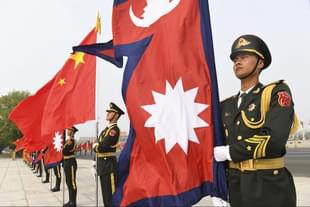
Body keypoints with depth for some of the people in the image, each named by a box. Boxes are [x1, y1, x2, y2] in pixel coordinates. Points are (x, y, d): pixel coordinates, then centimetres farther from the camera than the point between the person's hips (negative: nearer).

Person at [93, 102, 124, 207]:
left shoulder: (114, 129, -15)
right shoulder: (107, 129, 15)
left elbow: (102, 147, -21)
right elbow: (97, 144, 17)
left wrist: (96, 147, -2)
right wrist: (97, 146, -3)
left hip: (108, 164, -9)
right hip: (102, 164, 9)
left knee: (111, 192, -4)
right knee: (105, 191, 16)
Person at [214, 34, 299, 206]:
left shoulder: (277, 92, -5)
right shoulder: (226, 106, 10)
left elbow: (274, 140, -19)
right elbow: (216, 146, 12)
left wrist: (228, 152, -13)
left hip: (270, 187, -5)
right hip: (236, 186, 5)